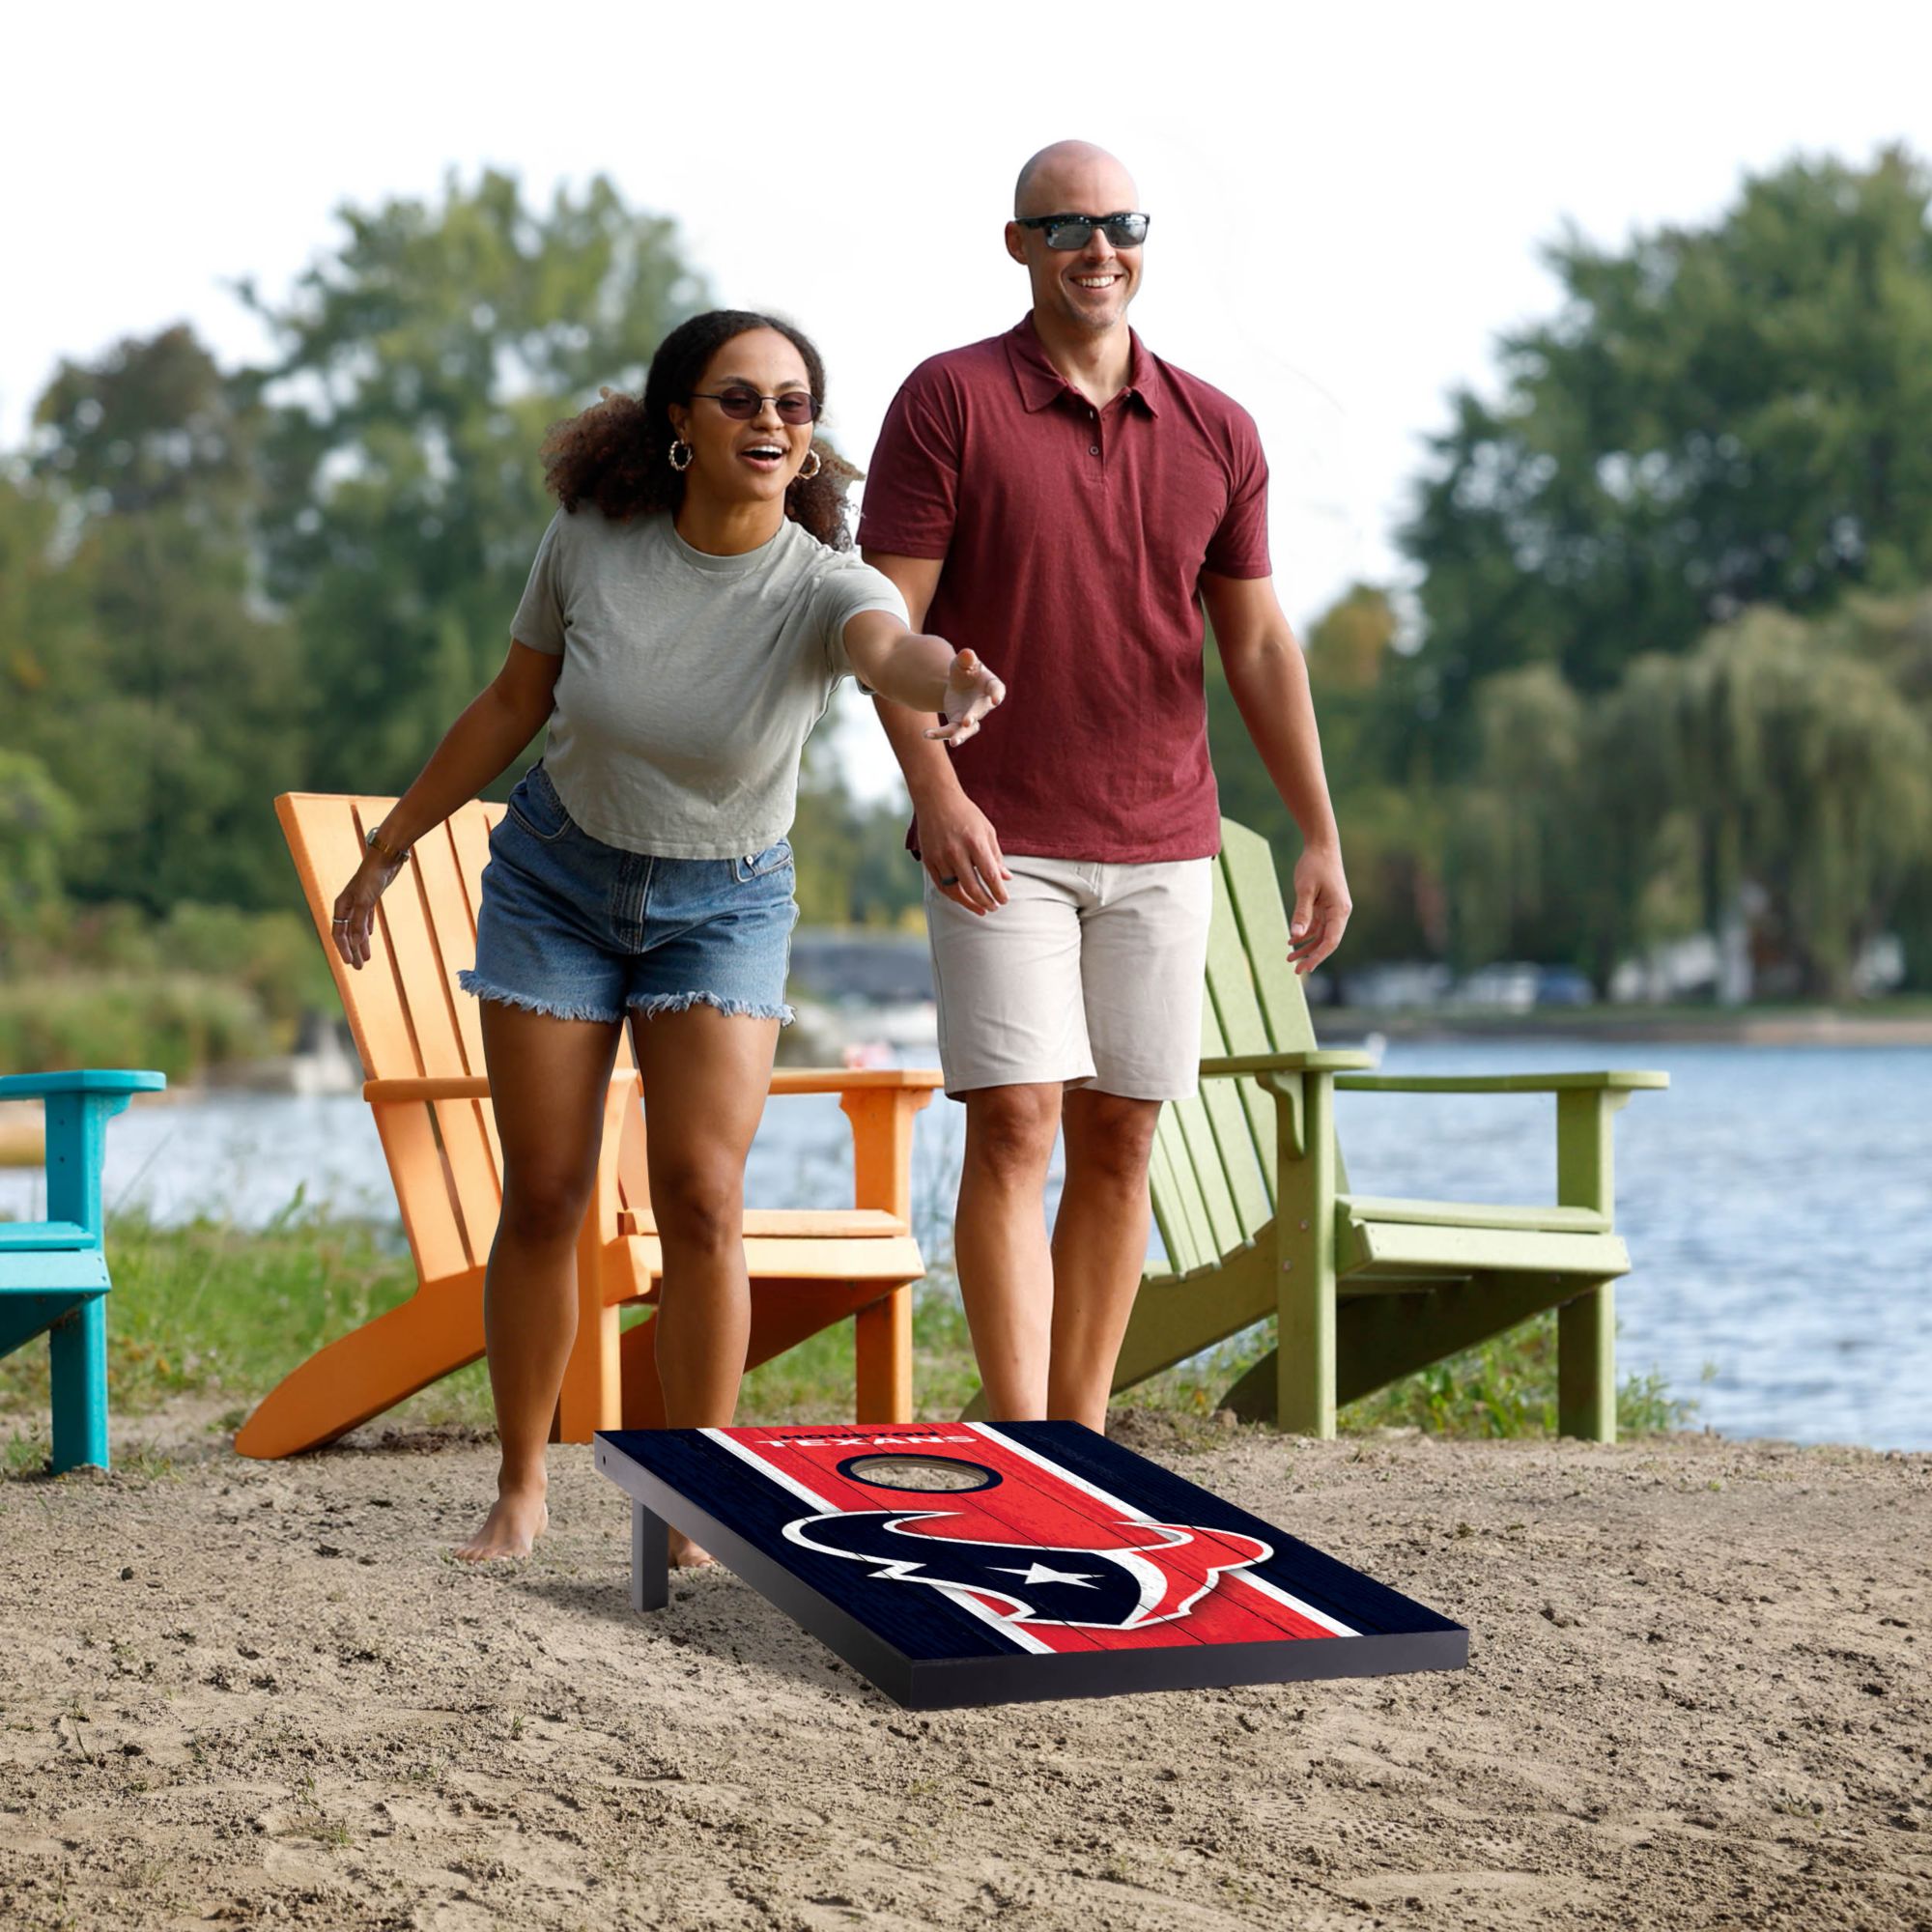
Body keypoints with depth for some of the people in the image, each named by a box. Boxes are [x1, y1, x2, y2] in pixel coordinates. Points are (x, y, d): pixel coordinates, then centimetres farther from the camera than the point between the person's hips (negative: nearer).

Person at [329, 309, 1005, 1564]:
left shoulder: (821, 586, -22)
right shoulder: (592, 540, -15)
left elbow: (893, 647, -47)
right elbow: (514, 705, 0)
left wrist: (949, 682, -72)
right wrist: (391, 847, 7)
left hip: (723, 904, -1)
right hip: (556, 879, 1)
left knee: (702, 1195, -12)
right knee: (545, 1195, 2)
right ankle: (521, 1488, 17)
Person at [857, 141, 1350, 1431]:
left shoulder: (1216, 434, 8)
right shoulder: (951, 401, -3)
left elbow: (1260, 645, 11)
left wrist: (1321, 837, 5)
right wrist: (935, 792, -20)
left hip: (1164, 849, 4)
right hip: (1000, 845, -4)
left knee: (1120, 1144, 6)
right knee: (1014, 1127, -11)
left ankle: (1082, 1447, 13)